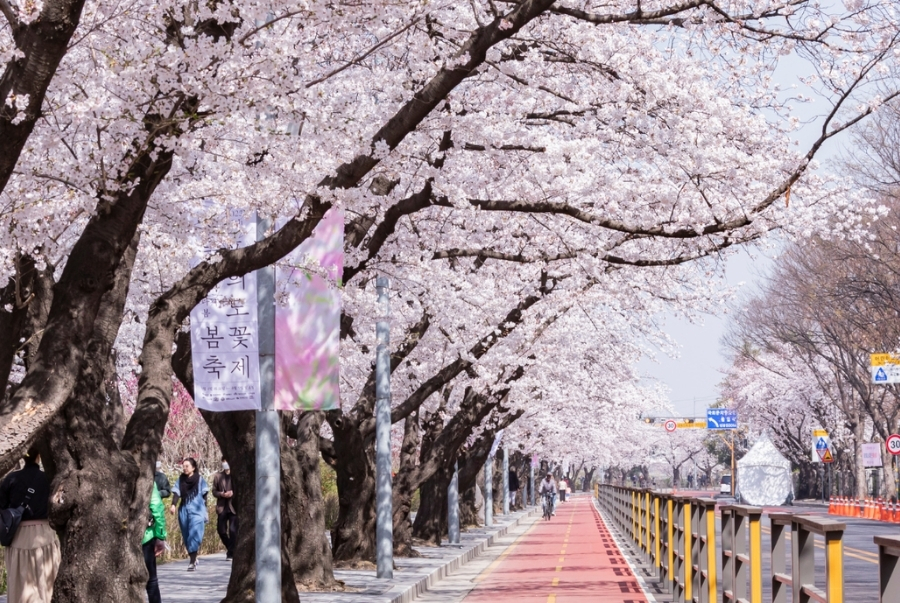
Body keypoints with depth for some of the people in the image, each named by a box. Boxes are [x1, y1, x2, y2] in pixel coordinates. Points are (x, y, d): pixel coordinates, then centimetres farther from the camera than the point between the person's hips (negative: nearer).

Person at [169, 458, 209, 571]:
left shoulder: (200, 480, 1)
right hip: (183, 510, 4)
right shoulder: (180, 480, 9)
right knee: (186, 536, 9)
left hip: (196, 511, -4)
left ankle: (192, 562, -15)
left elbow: (204, 496, 6)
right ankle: (194, 559, 24)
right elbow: (176, 493, 2)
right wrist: (174, 504, -16)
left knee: (194, 536, -13)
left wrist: (205, 512, 7)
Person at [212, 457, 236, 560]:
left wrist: (233, 493, -17)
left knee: (233, 530, -9)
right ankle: (230, 548, 26)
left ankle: (231, 552, 0)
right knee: (221, 530, 4)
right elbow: (214, 491, 9)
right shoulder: (218, 476, 10)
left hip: (233, 507, -3)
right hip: (222, 507, 3)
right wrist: (222, 494, -11)